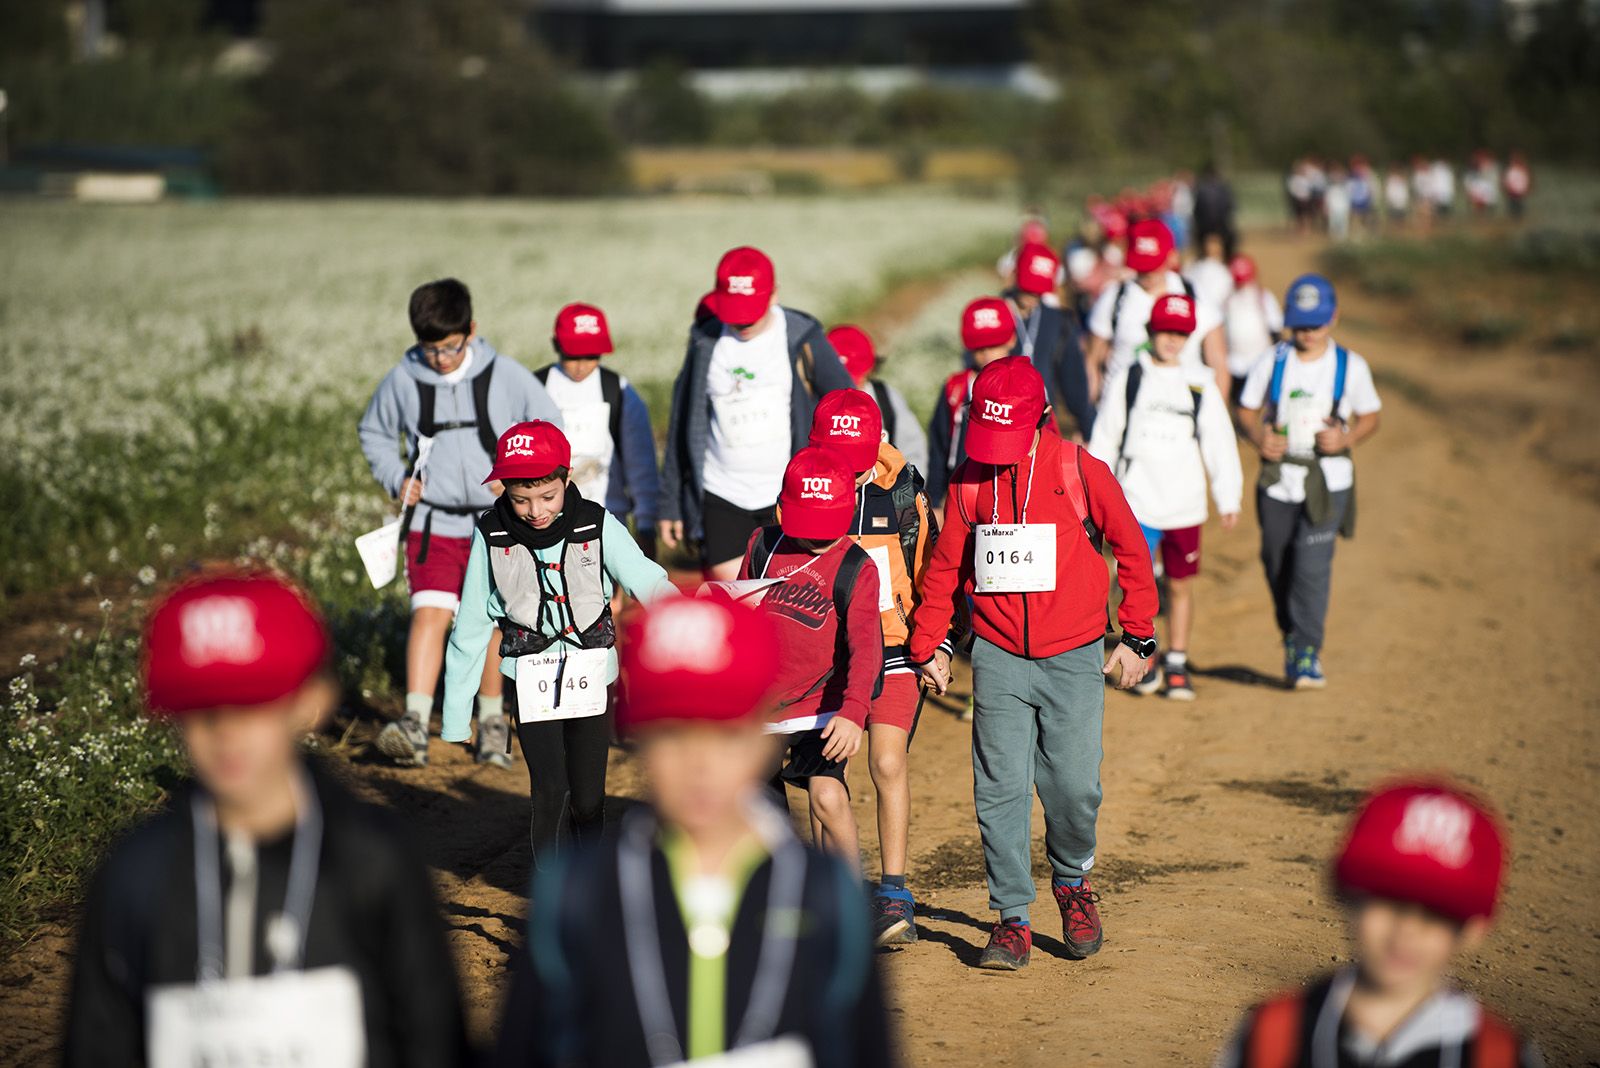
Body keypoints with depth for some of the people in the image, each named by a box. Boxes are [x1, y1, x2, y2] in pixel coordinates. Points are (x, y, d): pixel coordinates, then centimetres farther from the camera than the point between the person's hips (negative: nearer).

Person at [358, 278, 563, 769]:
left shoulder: (505, 376, -7)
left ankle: (492, 720, 27)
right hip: (432, 521, 0)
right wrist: (397, 478, 1)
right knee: (429, 614, -16)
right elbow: (373, 432, 15)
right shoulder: (404, 379, -3)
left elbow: (551, 428, 4)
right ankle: (415, 727, -24)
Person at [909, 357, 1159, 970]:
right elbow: (945, 567, 14)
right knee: (1000, 790, -4)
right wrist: (928, 646, 13)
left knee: (1074, 787, -5)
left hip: (1073, 660, -2)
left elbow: (1131, 549, 5)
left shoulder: (1081, 472, -4)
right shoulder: (969, 481, 4)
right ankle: (1012, 920, 5)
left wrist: (1136, 638, 5)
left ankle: (1072, 881, 25)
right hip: (998, 660, 2)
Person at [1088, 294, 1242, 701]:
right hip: (1136, 503, -1)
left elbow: (1220, 445, 7)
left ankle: (1176, 664, 23)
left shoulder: (1200, 386, 4)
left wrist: (1229, 499, 3)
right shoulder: (1126, 381, 1)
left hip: (1184, 505, 1)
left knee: (1180, 585, 9)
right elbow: (1104, 442, 6)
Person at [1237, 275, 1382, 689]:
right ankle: (1291, 639, 34)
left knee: (1312, 564, -15)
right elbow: (1247, 411, 8)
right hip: (1278, 480, 2)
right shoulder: (1272, 362, 1)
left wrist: (1345, 438, -12)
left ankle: (1306, 655, -10)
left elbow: (1370, 417, 8)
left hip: (1328, 481, -2)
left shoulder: (1351, 366, -1)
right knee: (1277, 565, 10)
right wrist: (1259, 438, -13)